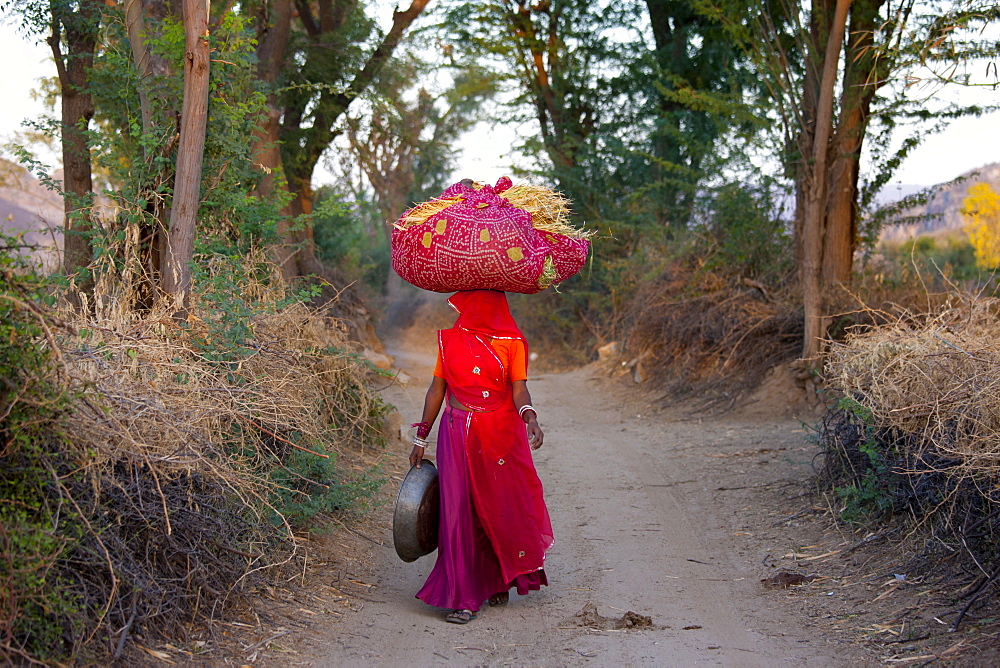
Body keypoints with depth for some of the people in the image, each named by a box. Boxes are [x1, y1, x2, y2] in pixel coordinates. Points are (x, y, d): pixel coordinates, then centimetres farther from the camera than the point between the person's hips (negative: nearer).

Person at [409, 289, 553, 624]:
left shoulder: (511, 342, 0)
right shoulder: (449, 339, 8)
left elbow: (519, 388, -9)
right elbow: (437, 389, 11)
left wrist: (529, 417, -30)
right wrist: (421, 438, 10)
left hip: (501, 436, -1)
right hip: (457, 436, 1)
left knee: (505, 506, 4)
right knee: (459, 511, -4)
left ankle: (499, 581, 29)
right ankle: (463, 598, 1)